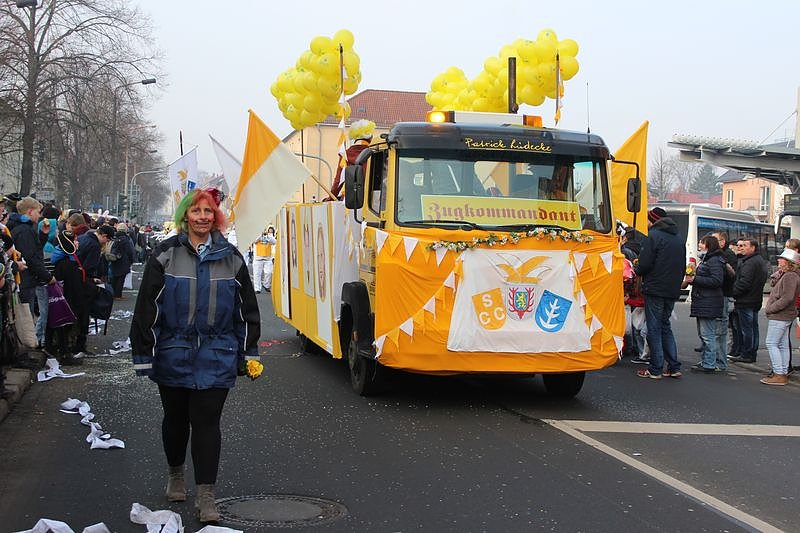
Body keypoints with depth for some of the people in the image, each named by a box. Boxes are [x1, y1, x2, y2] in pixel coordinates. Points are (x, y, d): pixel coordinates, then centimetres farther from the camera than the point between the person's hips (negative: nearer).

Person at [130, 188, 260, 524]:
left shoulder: (230, 257, 4)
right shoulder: (166, 254, -1)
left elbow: (247, 309, 10)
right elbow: (146, 307, -3)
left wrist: (248, 353, 8)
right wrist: (144, 354, -6)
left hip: (216, 357, 0)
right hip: (172, 354, 0)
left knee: (207, 421, -3)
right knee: (176, 418, 15)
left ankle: (206, 494, 1)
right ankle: (175, 474, 38)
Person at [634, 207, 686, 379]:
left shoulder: (654, 236, -10)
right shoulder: (679, 239, 15)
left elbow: (645, 264, -16)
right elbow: (683, 266, 16)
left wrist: (636, 271, 4)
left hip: (654, 289, -7)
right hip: (672, 291, 7)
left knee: (654, 328, -1)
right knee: (665, 327, 16)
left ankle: (655, 369, 0)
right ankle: (674, 367, 12)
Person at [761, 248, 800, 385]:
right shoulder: (786, 275, 16)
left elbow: (787, 298, -24)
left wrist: (771, 309, -18)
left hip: (780, 316, -11)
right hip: (784, 316, 11)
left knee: (771, 343, -10)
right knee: (782, 345, 12)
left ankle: (779, 374, -11)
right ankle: (783, 373, 15)